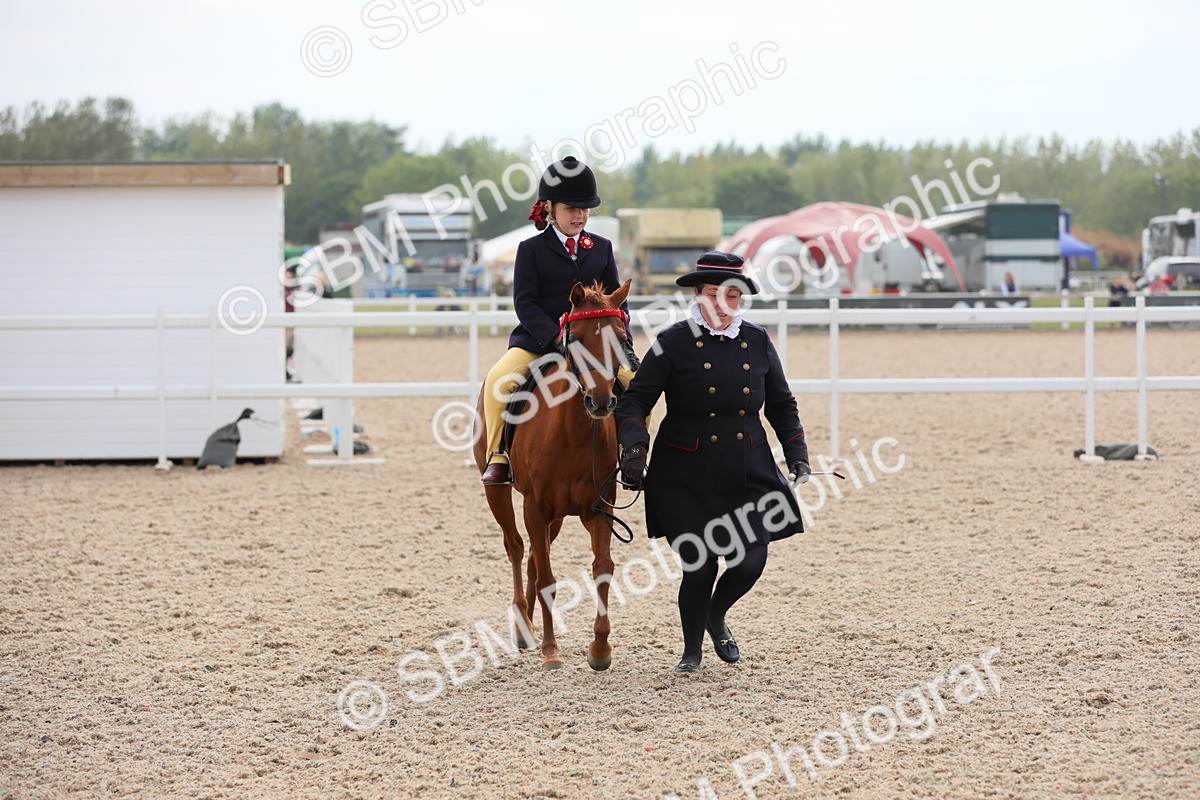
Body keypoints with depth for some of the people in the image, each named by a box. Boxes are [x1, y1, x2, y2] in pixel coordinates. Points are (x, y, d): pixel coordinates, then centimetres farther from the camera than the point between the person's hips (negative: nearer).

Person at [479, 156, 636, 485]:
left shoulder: (601, 248, 12)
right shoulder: (531, 249, 1)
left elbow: (617, 299, 13)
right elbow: (525, 303, -7)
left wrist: (623, 341, -4)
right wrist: (558, 340, -20)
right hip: (536, 341, -3)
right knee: (497, 381, -28)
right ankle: (498, 457, -16)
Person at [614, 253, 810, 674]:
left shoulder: (757, 341, 5)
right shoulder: (674, 343, -7)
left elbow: (782, 405, 15)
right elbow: (635, 400, -9)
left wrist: (797, 455, 5)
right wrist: (635, 445, -25)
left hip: (748, 473, 3)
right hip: (687, 476, -3)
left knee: (750, 563, -3)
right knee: (700, 565, -5)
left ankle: (716, 617, 33)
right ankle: (691, 651, 21)